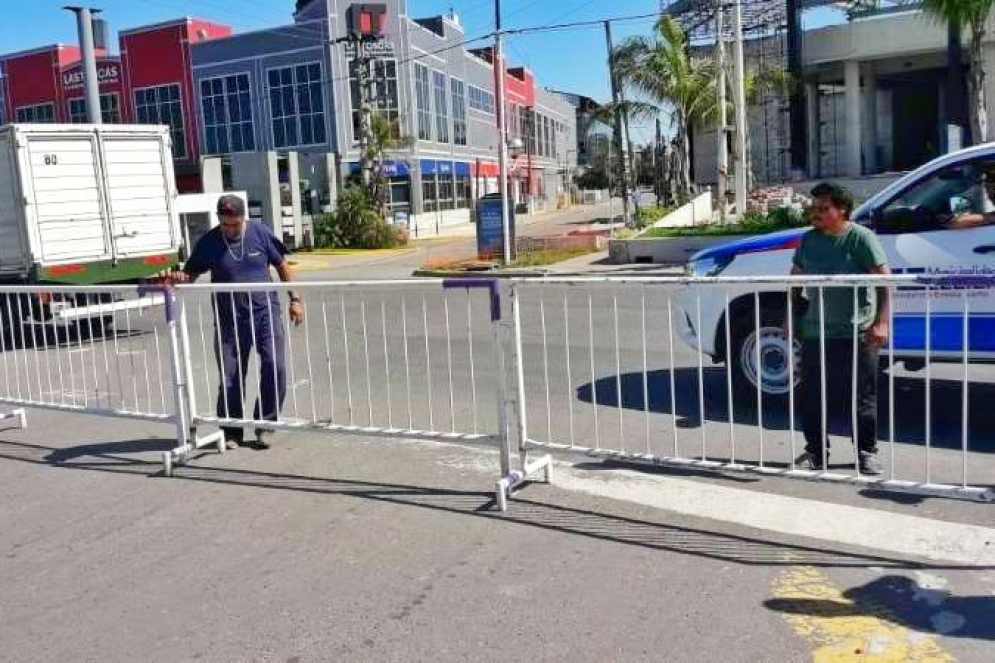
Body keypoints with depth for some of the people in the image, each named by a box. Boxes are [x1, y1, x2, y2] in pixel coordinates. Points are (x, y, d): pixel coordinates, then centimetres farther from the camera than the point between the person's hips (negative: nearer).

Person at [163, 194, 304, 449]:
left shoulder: (260, 233, 0)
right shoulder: (209, 242, 0)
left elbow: (282, 265, 9)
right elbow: (191, 273, 8)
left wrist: (294, 299, 7)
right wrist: (178, 278, -16)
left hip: (265, 312, -1)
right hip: (230, 320, 1)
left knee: (276, 367, -13)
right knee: (230, 378, 3)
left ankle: (264, 425, 4)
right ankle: (231, 432, 19)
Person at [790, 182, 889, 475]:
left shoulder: (861, 237, -8)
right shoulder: (809, 240, 8)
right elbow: (795, 278, 18)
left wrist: (881, 322, -20)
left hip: (856, 333, -4)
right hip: (815, 333, 5)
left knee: (862, 398, 4)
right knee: (813, 398, 8)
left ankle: (867, 453, 19)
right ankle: (815, 451, 22)